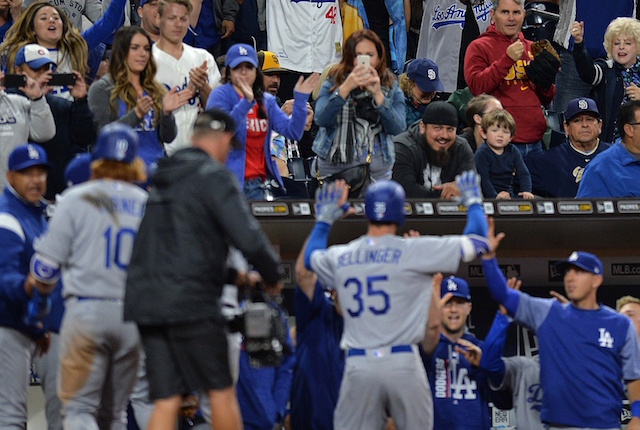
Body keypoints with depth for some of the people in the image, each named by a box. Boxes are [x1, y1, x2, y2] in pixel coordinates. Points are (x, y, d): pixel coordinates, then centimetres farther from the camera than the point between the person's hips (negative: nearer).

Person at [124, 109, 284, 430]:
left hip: (146, 300, 7)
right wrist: (273, 275, 5)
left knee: (166, 401, 4)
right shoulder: (214, 177, -5)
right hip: (190, 301, -7)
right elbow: (247, 238, -14)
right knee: (221, 391, 5)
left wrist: (231, 275, 30)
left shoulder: (163, 179, 20)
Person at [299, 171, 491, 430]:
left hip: (358, 367, 3)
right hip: (403, 365, -3)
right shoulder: (412, 251, -5)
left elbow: (309, 256, 33)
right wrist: (472, 201, 19)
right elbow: (476, 241, 1)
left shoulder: (339, 258, 8)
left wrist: (324, 219, 47)